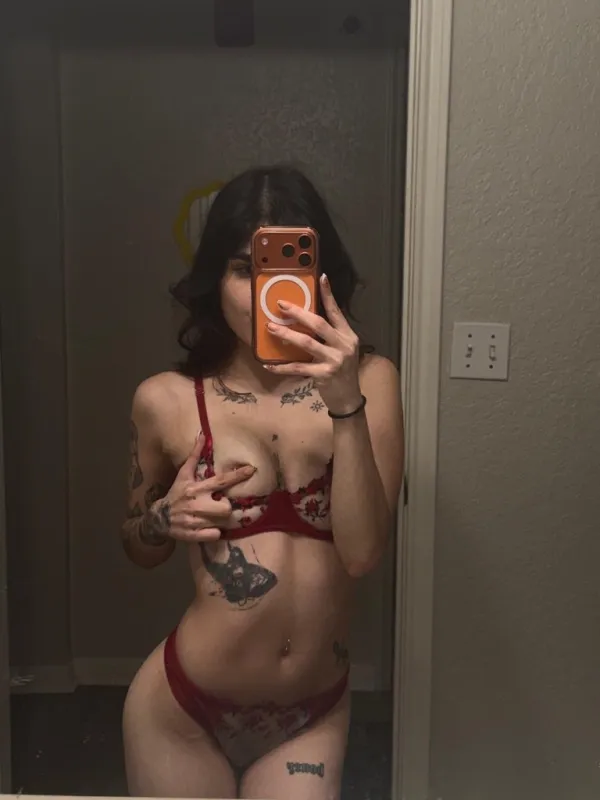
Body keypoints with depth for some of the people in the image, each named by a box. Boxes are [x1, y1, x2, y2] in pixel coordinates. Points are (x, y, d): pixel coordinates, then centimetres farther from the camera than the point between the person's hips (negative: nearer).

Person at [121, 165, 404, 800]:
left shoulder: (369, 382, -8)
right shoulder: (166, 401, -7)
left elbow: (362, 550, -18)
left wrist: (345, 404, -28)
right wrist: (165, 518, -13)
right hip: (181, 714, 1)